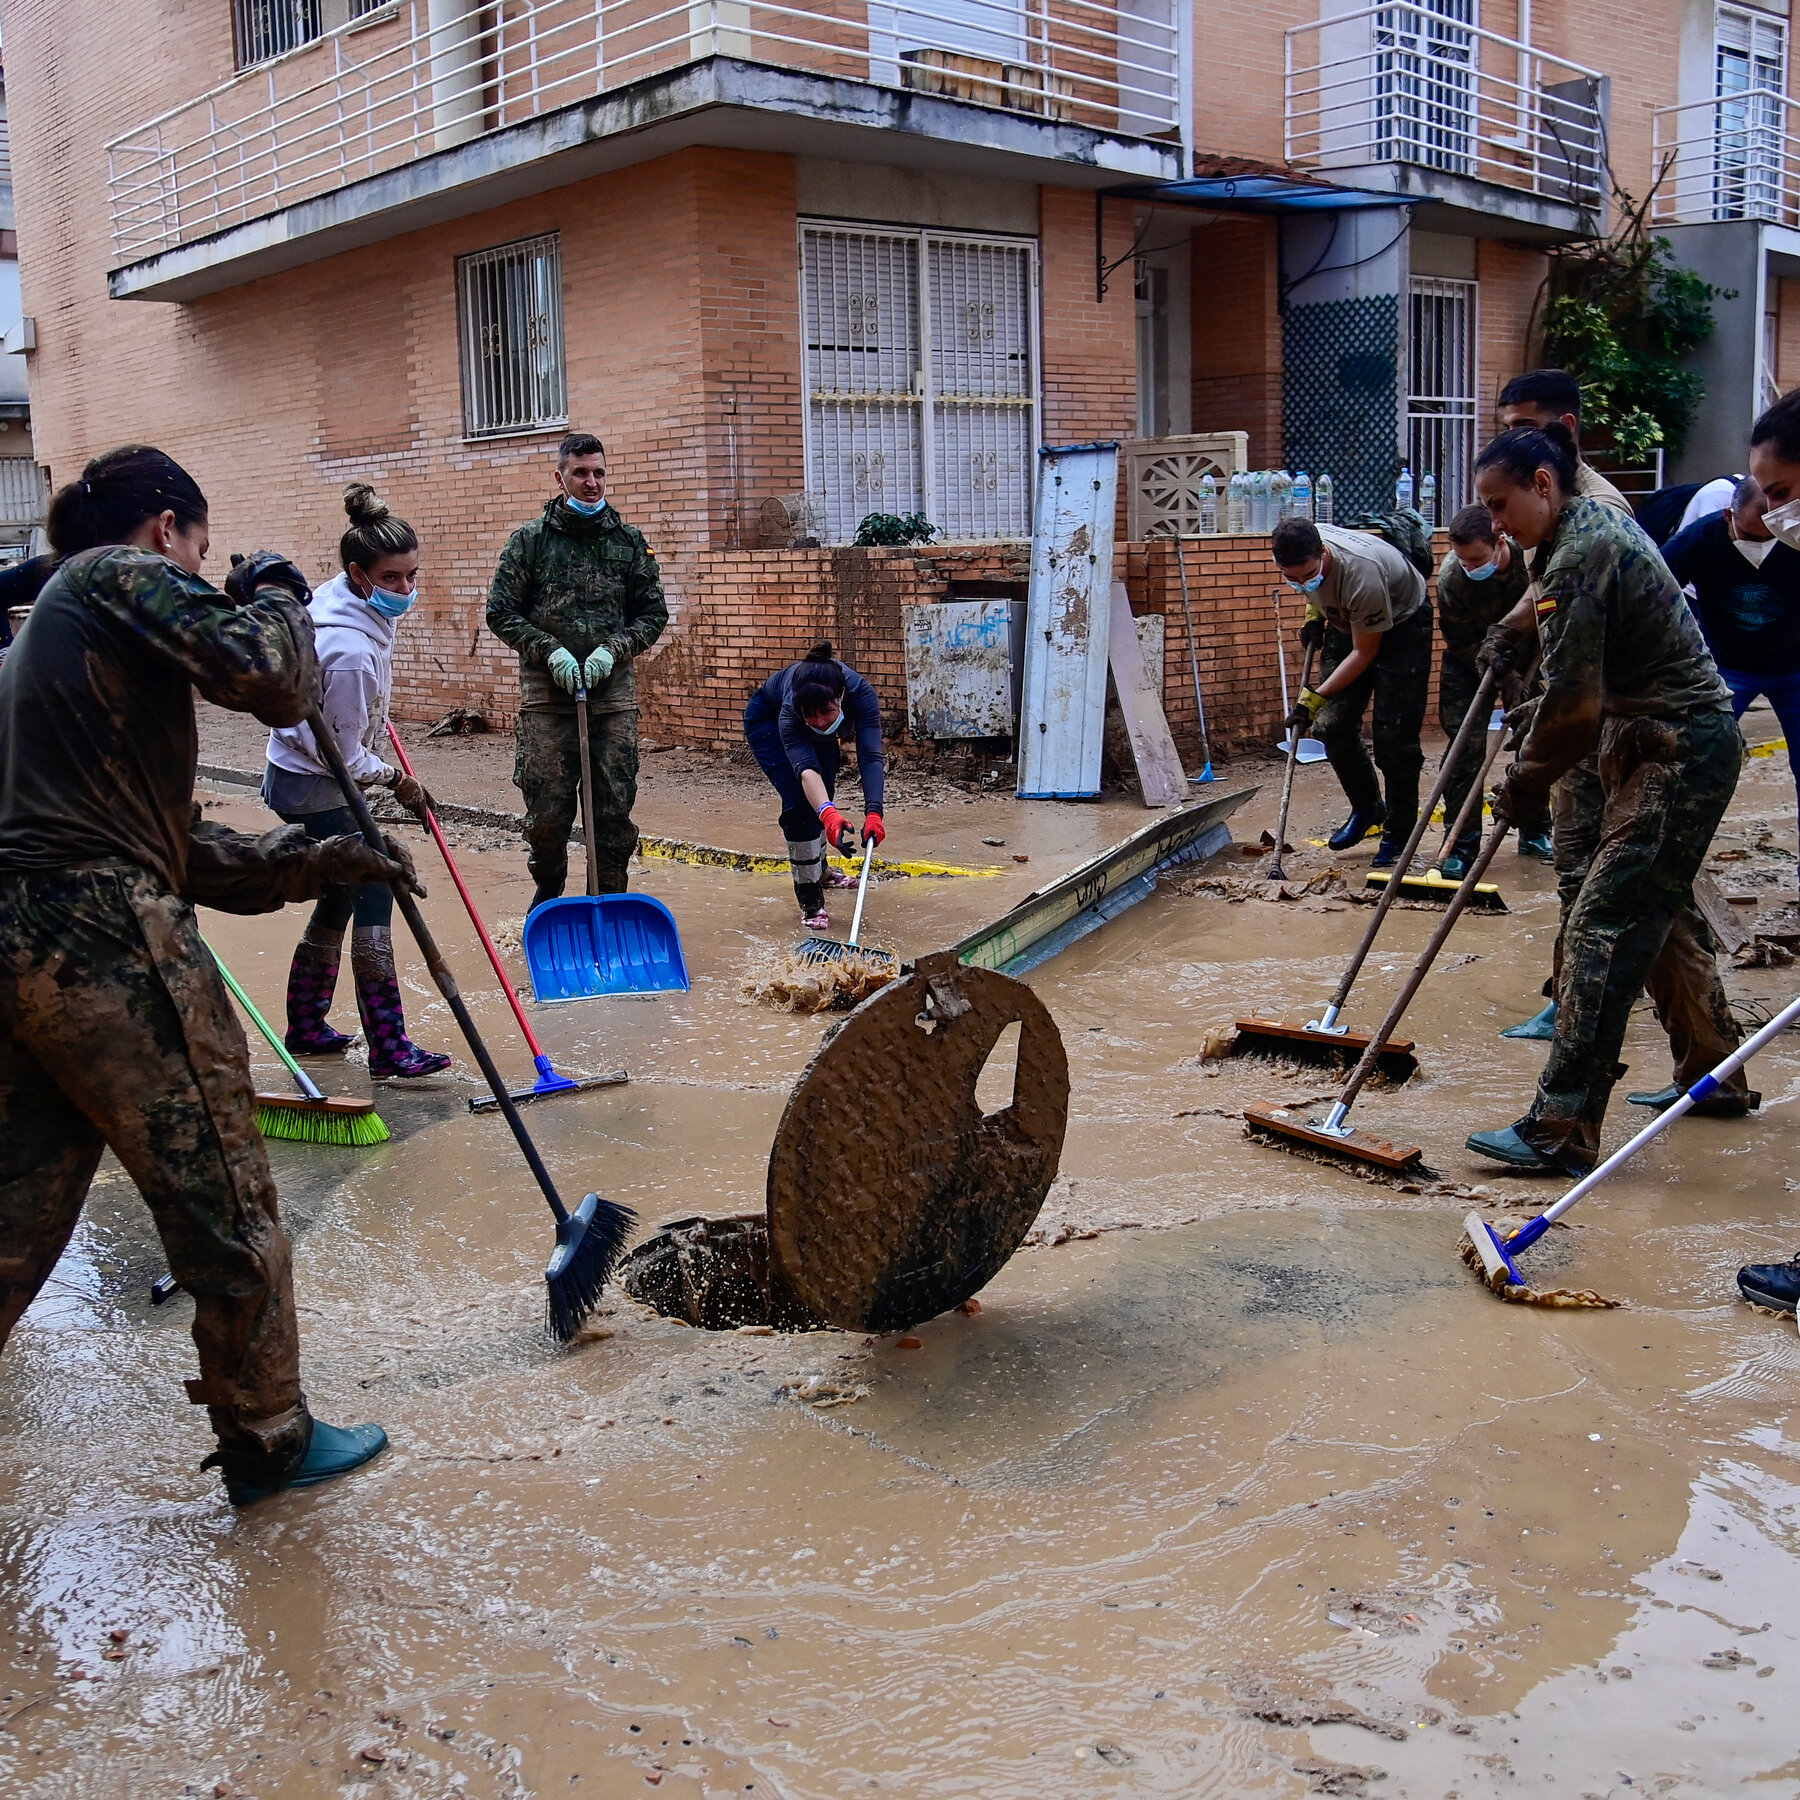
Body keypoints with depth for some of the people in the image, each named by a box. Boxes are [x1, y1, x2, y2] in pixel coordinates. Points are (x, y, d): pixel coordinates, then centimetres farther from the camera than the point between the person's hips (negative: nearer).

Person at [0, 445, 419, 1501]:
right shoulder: (124, 576, 0)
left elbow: (181, 847, 25)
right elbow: (273, 681, -16)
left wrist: (325, 862, 22)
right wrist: (276, 594, 5)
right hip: (104, 935, -9)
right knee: (223, 1198, 5)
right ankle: (271, 1440, 20)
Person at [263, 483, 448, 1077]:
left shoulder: (338, 598, -2)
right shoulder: (353, 651, -31)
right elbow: (344, 756, -23)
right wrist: (396, 780, -6)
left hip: (297, 777, 10)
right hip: (318, 790, -10)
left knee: (340, 900, 17)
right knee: (374, 901, -8)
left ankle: (305, 1026, 30)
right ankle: (389, 1049, -4)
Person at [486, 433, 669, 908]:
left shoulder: (629, 541, 8)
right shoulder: (529, 540, 4)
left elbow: (653, 613, 9)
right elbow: (500, 612, 3)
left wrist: (612, 650, -7)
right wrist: (550, 652, -10)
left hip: (614, 694, 1)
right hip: (546, 695, -1)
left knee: (615, 808, 3)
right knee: (546, 811, 1)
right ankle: (548, 890, 27)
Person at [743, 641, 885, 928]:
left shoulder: (861, 692, -40)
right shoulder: (792, 709, -45)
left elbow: (870, 757, -47)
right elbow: (805, 768, -56)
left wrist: (873, 813, -60)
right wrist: (829, 814, -74)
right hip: (767, 719, -4)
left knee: (823, 795, 17)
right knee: (800, 800, -18)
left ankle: (818, 868, 45)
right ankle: (810, 899, -10)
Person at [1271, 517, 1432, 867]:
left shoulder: (1361, 574, -41)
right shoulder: (1296, 553, -21)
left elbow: (1365, 653, -28)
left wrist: (1315, 698, -27)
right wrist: (1314, 614, -3)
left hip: (1402, 625, -6)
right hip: (1346, 624, 7)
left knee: (1393, 737, -11)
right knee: (1333, 725, -3)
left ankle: (1398, 835, 2)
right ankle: (1367, 808, 18)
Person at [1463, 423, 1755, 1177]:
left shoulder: (1579, 556, -19)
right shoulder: (1596, 525, 13)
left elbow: (1574, 702, -20)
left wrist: (1522, 786, -8)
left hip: (1677, 754, -11)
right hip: (1670, 744, 11)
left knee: (1605, 924, -13)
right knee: (1661, 912, 20)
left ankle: (1562, 1129, -14)